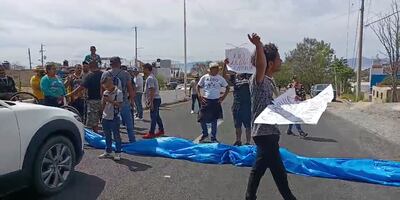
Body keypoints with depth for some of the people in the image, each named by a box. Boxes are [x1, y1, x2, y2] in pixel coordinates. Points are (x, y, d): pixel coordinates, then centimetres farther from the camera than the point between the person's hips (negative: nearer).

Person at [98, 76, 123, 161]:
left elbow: (118, 104, -15)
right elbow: (102, 106, 11)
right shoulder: (105, 93, 11)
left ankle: (118, 153, 8)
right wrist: (103, 100, -7)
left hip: (114, 117, -6)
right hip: (105, 117, 7)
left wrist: (110, 100, -21)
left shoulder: (118, 92, -8)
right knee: (107, 136, 14)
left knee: (116, 135, 0)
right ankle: (108, 152, 25)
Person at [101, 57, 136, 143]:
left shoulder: (105, 74, -1)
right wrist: (132, 100, 7)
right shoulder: (125, 74, -4)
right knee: (129, 125, 10)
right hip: (124, 103, -1)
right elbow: (130, 89, -3)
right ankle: (132, 141, 16)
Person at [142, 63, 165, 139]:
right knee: (157, 116, 16)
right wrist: (148, 100, 25)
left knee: (153, 116, -6)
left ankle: (151, 133, -2)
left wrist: (151, 102, -24)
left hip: (154, 99, -10)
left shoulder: (150, 78, -16)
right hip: (157, 99, 10)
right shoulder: (151, 77, 17)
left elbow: (152, 91, -23)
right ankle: (161, 130, 24)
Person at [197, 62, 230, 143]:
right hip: (206, 101, 0)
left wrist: (223, 97, -1)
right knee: (202, 119, 0)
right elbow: (198, 86, 10)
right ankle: (205, 134, 25)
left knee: (214, 120, 7)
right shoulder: (204, 77, 1)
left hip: (216, 101, 0)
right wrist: (199, 95, -2)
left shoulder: (220, 78, 0)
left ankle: (213, 137, 21)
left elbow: (227, 88, 8)